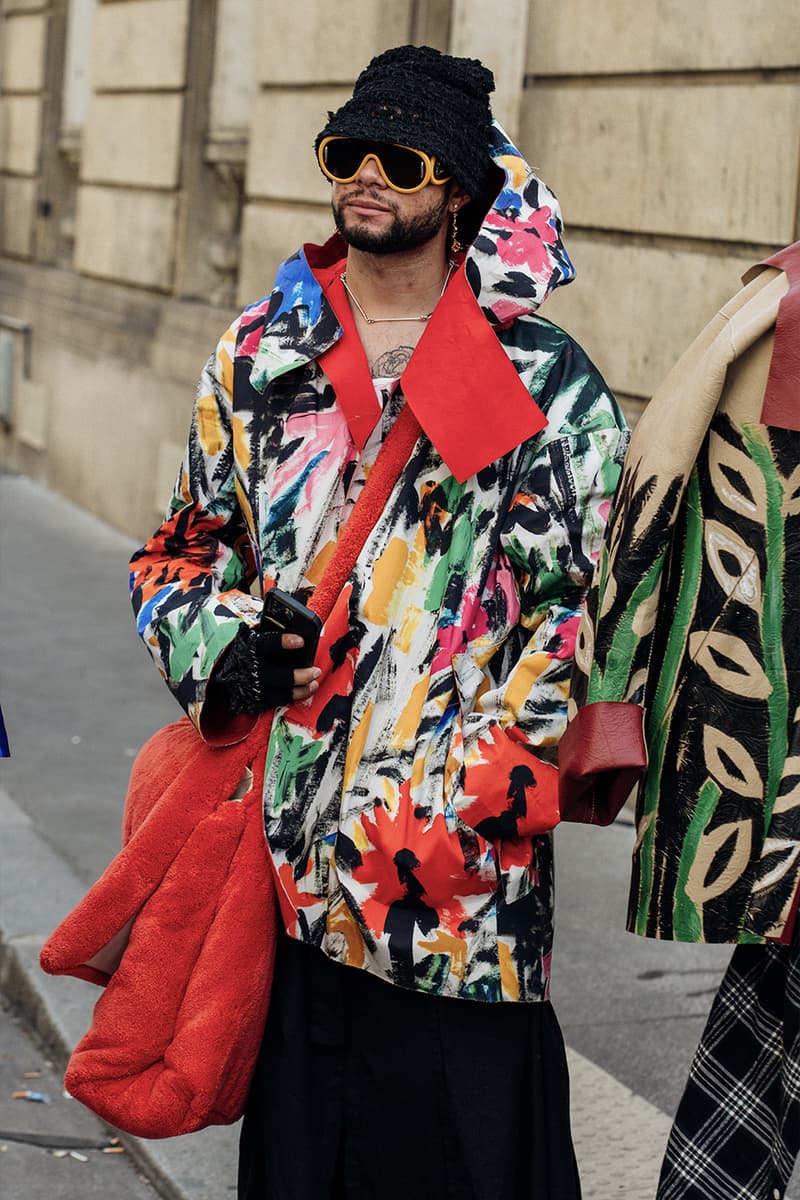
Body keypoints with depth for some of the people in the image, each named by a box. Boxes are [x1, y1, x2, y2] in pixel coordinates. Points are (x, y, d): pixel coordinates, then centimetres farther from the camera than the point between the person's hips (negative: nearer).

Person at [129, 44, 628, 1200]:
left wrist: (479, 786, -12)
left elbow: (585, 603, -4)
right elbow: (185, 548, 18)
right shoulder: (256, 354, 10)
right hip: (282, 834, 3)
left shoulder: (545, 381, -1)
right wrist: (220, 647, -3)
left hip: (458, 844, -3)